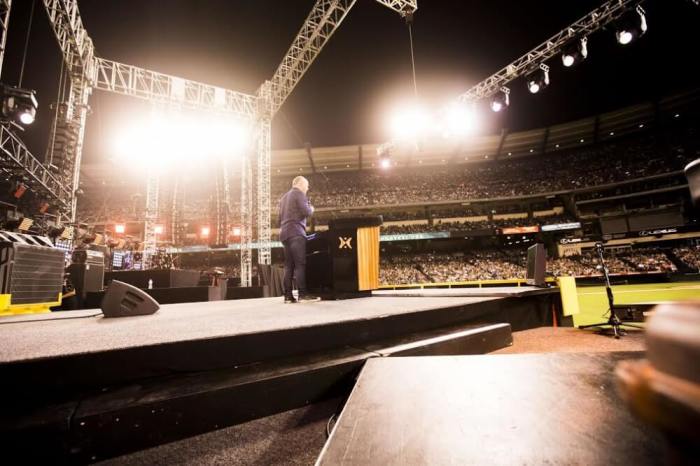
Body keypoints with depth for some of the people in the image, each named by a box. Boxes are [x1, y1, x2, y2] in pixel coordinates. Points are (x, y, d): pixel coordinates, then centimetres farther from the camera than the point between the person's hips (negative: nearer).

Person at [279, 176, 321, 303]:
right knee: (300, 264, -12)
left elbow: (281, 218, 26)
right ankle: (303, 295, -16)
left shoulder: (284, 197, 26)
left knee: (289, 265, 4)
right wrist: (311, 208, 8)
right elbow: (306, 212, -10)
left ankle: (288, 296, 1)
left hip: (285, 233, 8)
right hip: (296, 233, -8)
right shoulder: (299, 193, 0)